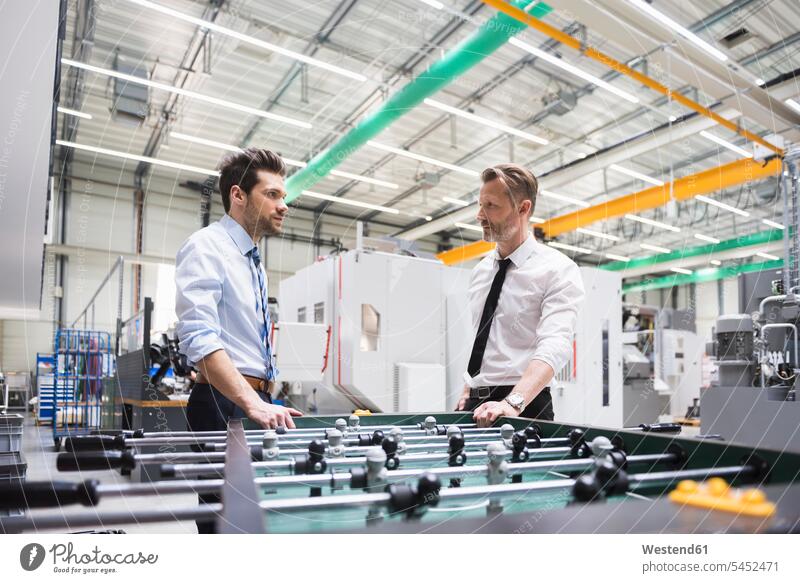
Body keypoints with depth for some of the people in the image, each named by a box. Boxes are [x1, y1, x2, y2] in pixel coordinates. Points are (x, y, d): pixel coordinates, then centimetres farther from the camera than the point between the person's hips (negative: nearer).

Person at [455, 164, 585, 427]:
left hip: (522, 407, -5)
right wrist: (467, 395, 9)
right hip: (475, 406, 6)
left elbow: (555, 346, -23)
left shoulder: (557, 269, -10)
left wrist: (512, 403, -35)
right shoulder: (480, 270, 10)